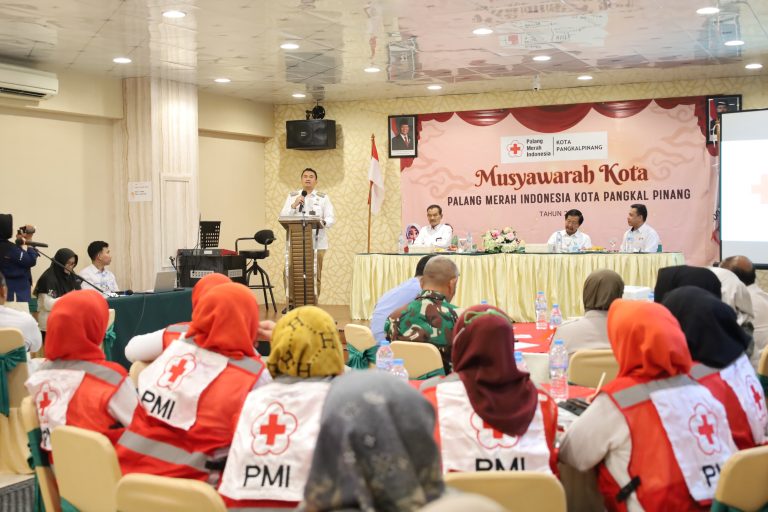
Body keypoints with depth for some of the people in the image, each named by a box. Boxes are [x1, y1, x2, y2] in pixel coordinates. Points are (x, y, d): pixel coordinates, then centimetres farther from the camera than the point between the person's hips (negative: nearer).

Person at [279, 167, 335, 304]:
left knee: (315, 274, -2)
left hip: (317, 242, 0)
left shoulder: (323, 197, 9)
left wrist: (323, 222, -20)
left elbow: (331, 218, 1)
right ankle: (291, 302, 2)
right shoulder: (292, 196, 11)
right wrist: (294, 205, -11)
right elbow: (283, 217, 3)